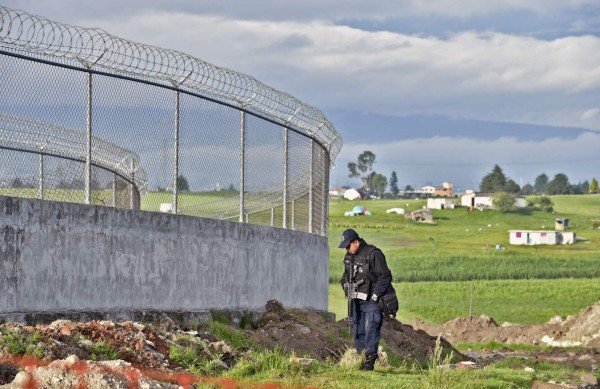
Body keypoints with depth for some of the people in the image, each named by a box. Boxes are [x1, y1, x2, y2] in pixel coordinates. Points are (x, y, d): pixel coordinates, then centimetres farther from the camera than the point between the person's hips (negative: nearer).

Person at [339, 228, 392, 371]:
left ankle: (370, 359, -16)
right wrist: (347, 291, 13)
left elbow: (385, 277, -14)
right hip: (356, 301, 8)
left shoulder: (374, 254, -13)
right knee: (358, 331, 5)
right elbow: (346, 276, 28)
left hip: (371, 300, -7)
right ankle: (362, 358, 10)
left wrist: (375, 295, -15)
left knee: (371, 330, -14)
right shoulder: (349, 256, 12)